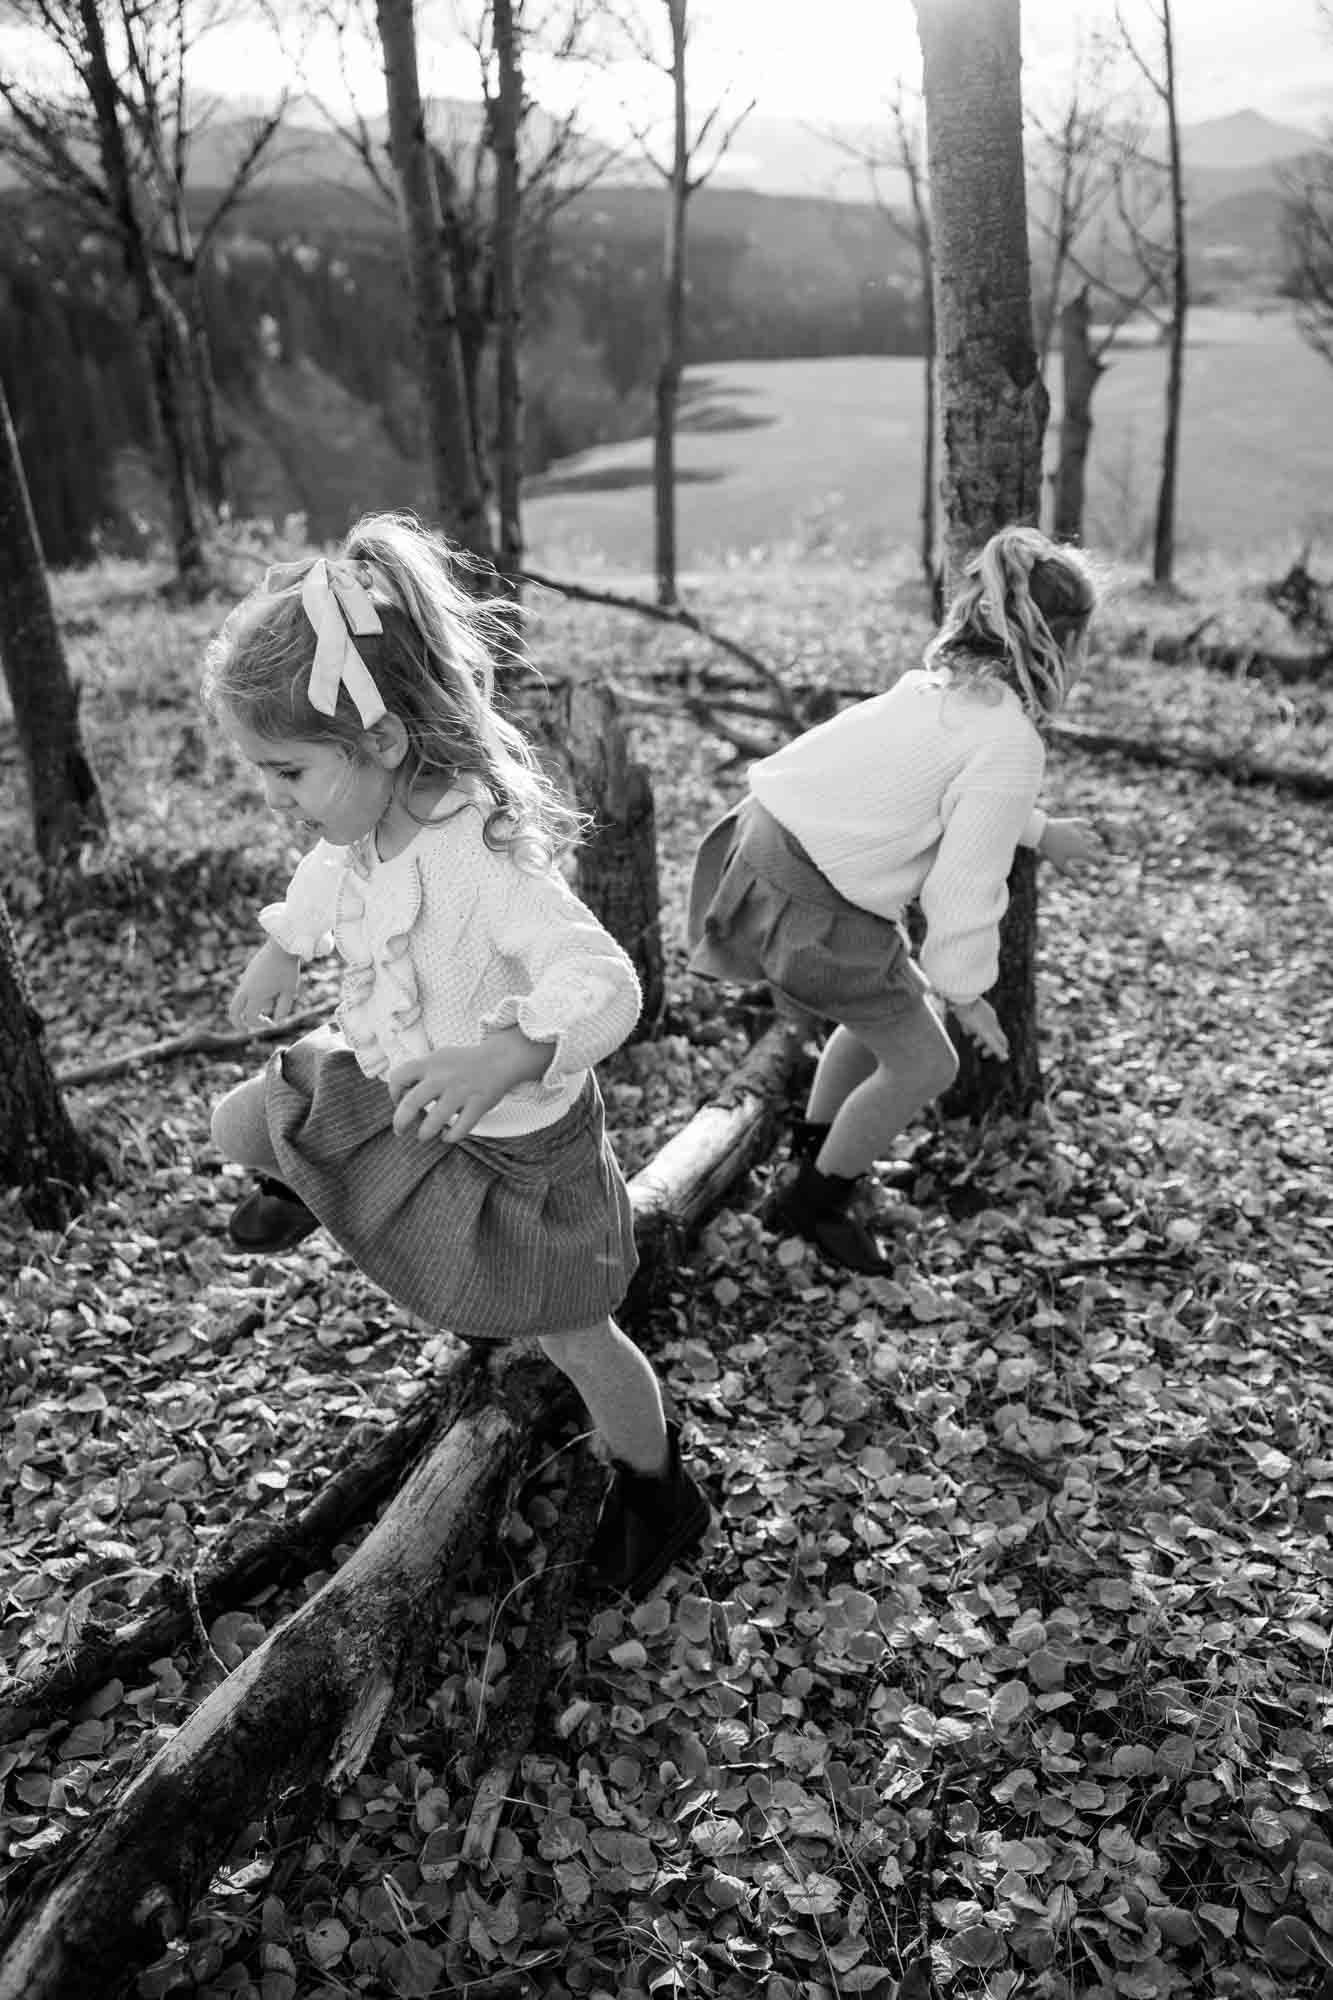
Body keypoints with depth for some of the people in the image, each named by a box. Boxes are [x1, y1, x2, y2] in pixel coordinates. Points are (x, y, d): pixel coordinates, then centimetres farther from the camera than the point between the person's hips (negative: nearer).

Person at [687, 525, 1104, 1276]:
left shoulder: (944, 685, 10)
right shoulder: (1010, 743, -18)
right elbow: (964, 888, -16)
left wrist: (1042, 831, 37)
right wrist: (965, 993, -1)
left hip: (770, 843, 9)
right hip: (809, 909, -9)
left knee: (886, 1012, 28)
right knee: (924, 1064, 11)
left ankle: (817, 1150, 47)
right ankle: (814, 1203, 29)